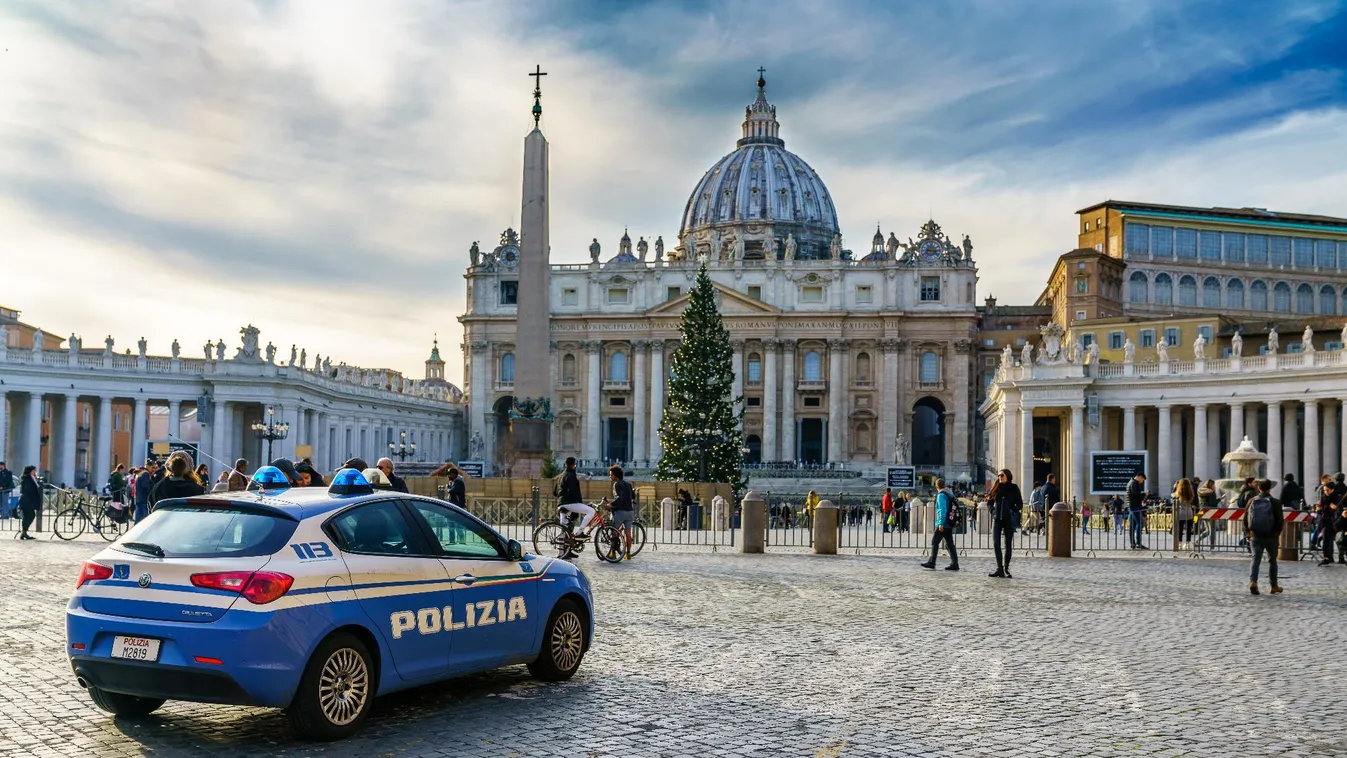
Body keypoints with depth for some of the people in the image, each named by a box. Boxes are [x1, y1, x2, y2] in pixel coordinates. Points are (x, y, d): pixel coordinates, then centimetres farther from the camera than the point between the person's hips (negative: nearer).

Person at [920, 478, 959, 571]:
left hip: (943, 524, -8)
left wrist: (941, 523, -22)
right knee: (950, 544, 8)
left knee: (934, 542, -2)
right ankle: (954, 564, 4)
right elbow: (955, 507, 21)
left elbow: (942, 510, -19)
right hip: (950, 524, 8)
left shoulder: (941, 495, -12)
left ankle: (931, 563, -1)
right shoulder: (950, 494, 14)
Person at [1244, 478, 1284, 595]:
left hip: (1255, 536, 1)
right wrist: (1278, 533, 8)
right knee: (1272, 561, 13)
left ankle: (1253, 581, -22)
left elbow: (1245, 518, 3)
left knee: (1256, 559, -1)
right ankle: (1274, 586, 21)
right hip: (1271, 536, -1)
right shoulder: (1275, 502, -7)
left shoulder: (1252, 501, 1)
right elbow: (1279, 520, -7)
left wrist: (1248, 532, 12)